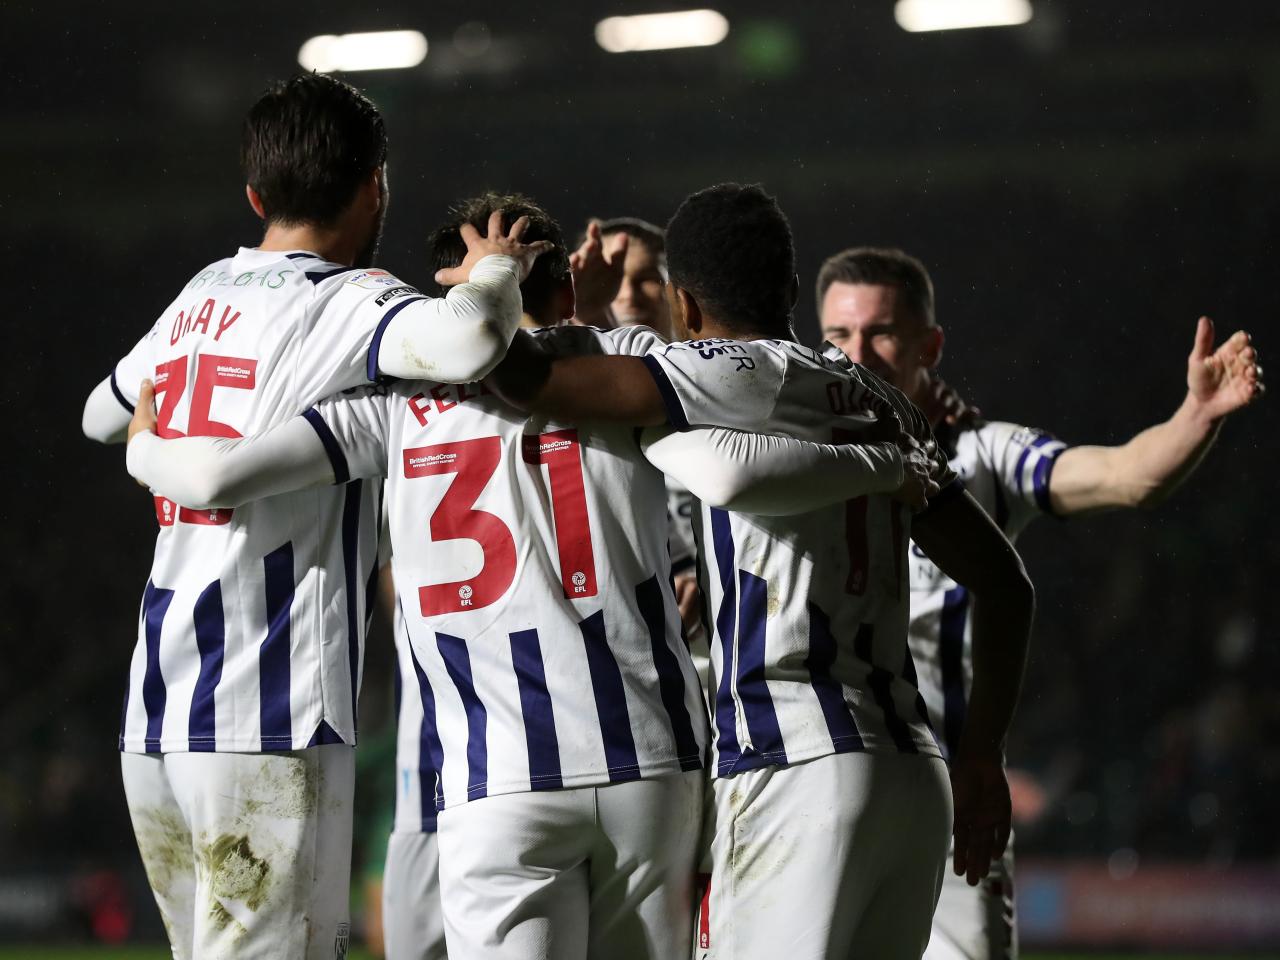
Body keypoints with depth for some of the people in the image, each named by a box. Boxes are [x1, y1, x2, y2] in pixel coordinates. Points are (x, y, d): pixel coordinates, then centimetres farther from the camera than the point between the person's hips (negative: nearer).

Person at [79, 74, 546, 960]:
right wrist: (497, 269, -8)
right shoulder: (345, 302, -8)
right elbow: (467, 345, -29)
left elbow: (103, 415, 33)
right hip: (267, 722, -8)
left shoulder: (202, 294, 15)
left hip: (153, 719, 8)